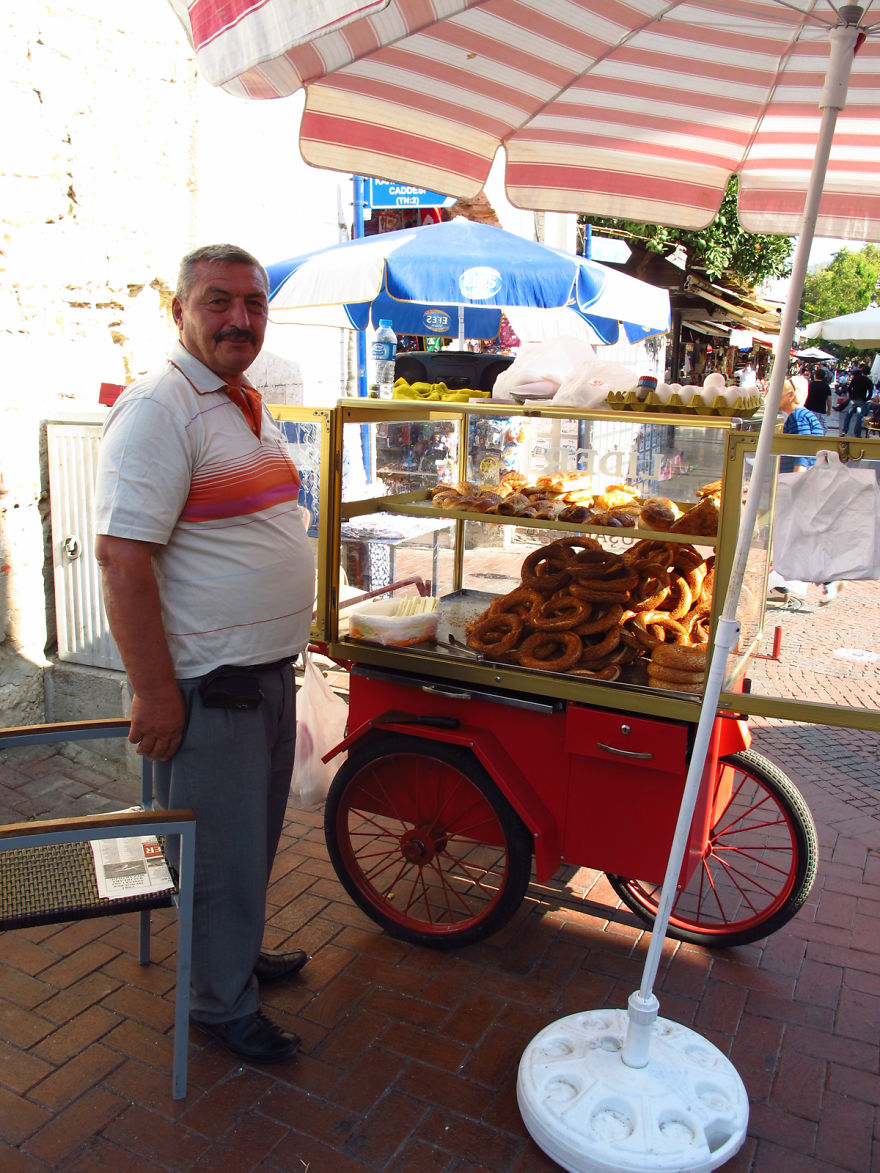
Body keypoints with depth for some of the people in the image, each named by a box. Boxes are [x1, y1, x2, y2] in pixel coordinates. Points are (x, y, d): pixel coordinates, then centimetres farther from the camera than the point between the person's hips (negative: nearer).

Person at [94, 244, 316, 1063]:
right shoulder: (158, 408, -18)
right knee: (218, 850, 8)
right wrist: (154, 691, -24)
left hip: (267, 671, 9)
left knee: (254, 835, 23)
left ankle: (241, 950, 45)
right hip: (205, 686, -9)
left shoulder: (246, 405, 12)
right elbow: (122, 556, -23)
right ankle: (221, 1004, 29)